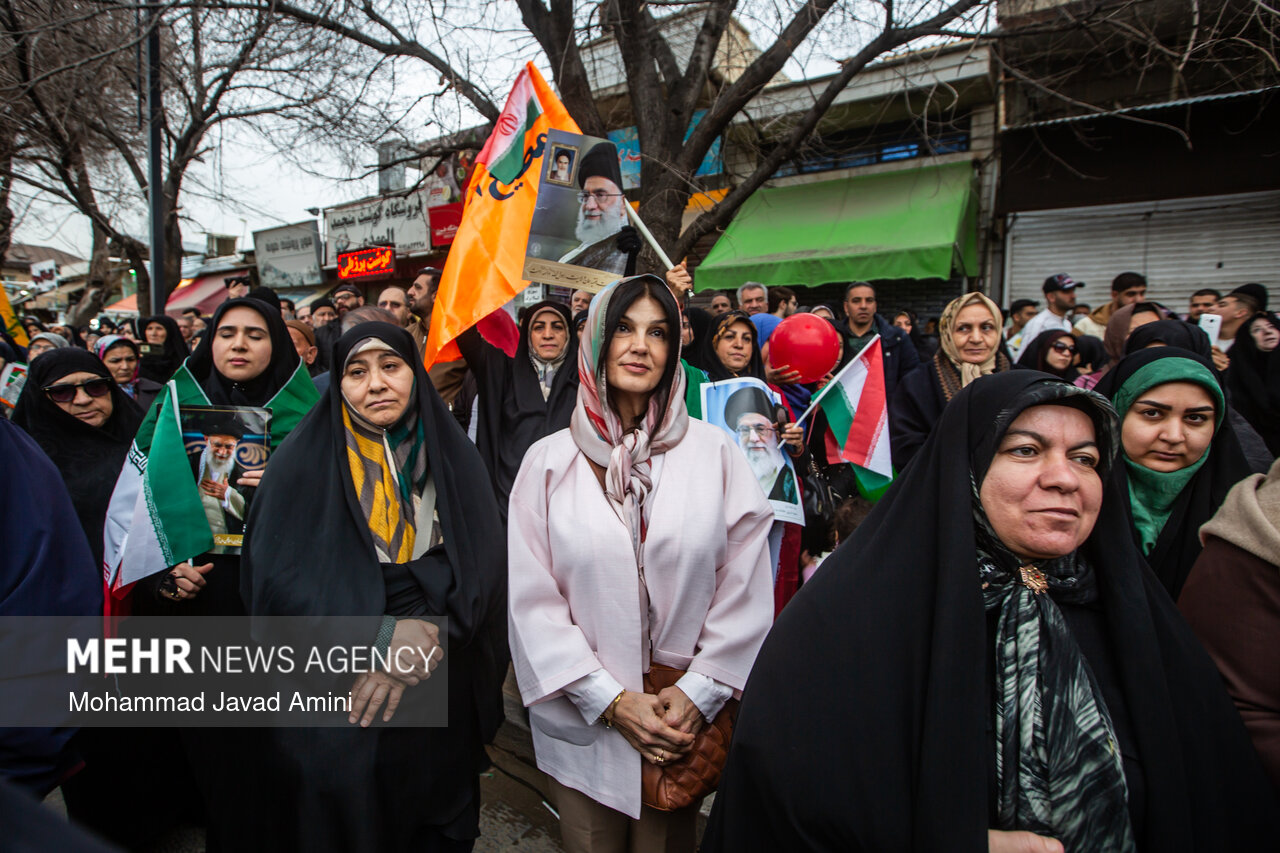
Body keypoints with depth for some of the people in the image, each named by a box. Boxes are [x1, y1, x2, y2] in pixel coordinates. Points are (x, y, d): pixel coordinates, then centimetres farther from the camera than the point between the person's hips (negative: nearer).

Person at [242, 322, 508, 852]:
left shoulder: (453, 459, -1)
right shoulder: (304, 462, -6)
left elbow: (480, 568, -7)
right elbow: (274, 576, -12)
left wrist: (414, 646, -18)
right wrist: (380, 635, -20)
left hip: (440, 695, 2)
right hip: (333, 700, -2)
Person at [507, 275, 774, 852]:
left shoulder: (713, 451, -5)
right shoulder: (549, 460, -4)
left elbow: (745, 588, -4)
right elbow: (531, 598, -6)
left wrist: (699, 691, -9)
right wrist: (610, 700, -10)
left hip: (687, 722, 0)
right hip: (582, 721, 0)